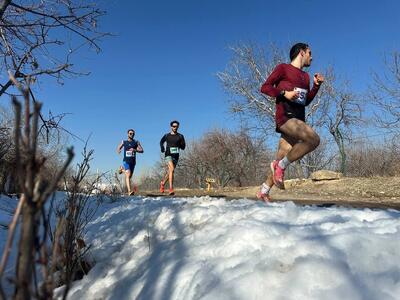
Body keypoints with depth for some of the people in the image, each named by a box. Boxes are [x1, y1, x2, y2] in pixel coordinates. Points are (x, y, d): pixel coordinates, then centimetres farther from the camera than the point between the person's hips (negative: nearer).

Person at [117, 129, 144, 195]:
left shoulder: (136, 142, 4)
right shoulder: (124, 142, 6)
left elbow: (142, 150, -2)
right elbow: (118, 148, 17)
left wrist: (135, 150, -21)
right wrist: (118, 151, -7)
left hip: (133, 161, 3)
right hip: (126, 161, -3)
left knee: (129, 176, 17)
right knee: (128, 175, -20)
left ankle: (122, 169, 47)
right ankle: (129, 191, -23)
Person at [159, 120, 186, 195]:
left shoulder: (180, 136, 5)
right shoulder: (167, 135, 5)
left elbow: (183, 147, 5)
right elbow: (161, 142, 23)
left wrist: (180, 145, -16)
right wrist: (162, 148, 5)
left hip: (176, 156, 3)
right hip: (168, 155, -3)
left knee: (170, 171, 12)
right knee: (172, 169, -22)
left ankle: (162, 183, 39)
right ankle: (171, 189, -23)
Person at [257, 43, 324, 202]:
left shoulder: (305, 76, 26)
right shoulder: (283, 68, 4)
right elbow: (265, 87, -3)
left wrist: (316, 85, 15)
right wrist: (284, 93, -15)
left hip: (299, 119, 8)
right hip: (285, 117, -8)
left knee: (281, 161, 4)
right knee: (314, 139, -29)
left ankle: (263, 191, 16)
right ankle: (281, 165, -15)